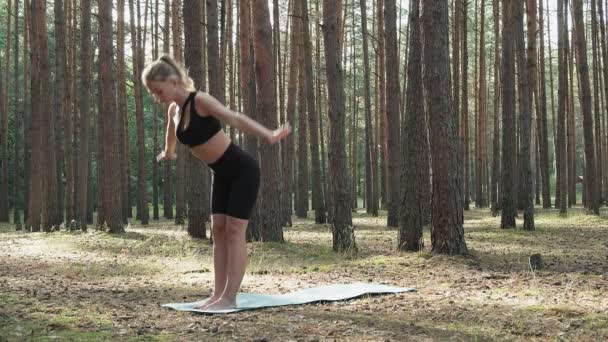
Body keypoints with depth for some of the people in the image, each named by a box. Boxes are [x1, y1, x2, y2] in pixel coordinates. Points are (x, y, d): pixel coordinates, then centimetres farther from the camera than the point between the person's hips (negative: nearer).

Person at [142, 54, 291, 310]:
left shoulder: (200, 101, -21)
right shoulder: (174, 110, 3)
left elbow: (235, 118, -38)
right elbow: (171, 133, 28)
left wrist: (269, 135, -52)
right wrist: (167, 154, 48)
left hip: (242, 170, -8)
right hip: (222, 174, 8)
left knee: (234, 231, -8)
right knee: (218, 230, 4)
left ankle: (230, 297, -6)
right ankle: (218, 294, 5)